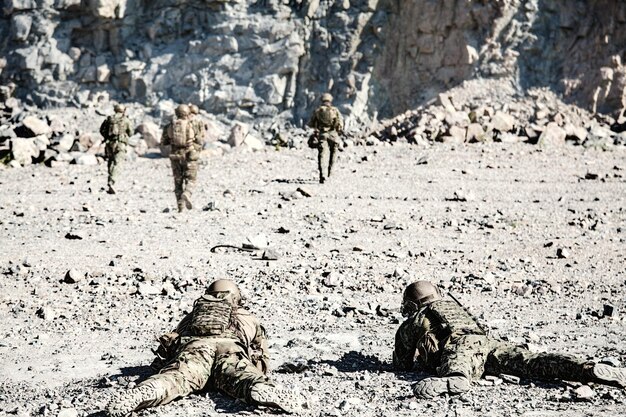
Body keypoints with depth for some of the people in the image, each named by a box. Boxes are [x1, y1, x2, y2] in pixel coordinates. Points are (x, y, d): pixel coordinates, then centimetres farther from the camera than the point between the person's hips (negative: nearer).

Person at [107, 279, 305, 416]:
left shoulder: (192, 314, 43)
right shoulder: (248, 318, 43)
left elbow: (162, 356, 36)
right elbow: (263, 362, 41)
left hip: (193, 346, 1)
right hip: (231, 348, -1)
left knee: (177, 378, -28)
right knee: (241, 377, -29)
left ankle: (145, 392, -61)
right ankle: (263, 390, -64)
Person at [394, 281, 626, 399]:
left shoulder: (409, 326, 28)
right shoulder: (452, 305, 44)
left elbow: (401, 365, 33)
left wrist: (420, 360, 57)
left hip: (458, 346, -5)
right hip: (485, 340, 5)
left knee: (456, 374, -37)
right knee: (534, 363, -12)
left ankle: (450, 382, -75)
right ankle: (590, 370, -33)